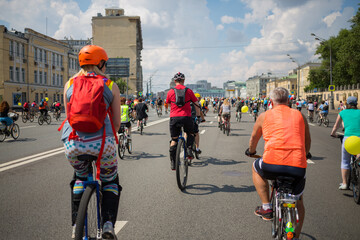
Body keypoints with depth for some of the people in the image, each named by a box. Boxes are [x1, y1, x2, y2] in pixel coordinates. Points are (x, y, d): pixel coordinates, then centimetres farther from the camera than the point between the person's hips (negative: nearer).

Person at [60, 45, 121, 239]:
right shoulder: (111, 85, 8)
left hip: (72, 143, 3)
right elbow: (116, 122, 10)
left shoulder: (69, 84, 13)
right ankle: (108, 224, 7)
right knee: (110, 181, 23)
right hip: (101, 142, -2)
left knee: (79, 177, 32)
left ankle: (76, 224, 25)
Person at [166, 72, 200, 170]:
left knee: (174, 140, 10)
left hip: (174, 118, 1)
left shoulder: (170, 92, 8)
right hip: (186, 117, -1)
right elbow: (196, 105, 11)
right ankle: (189, 149, 4)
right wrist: (198, 116, 23)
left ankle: (172, 162, 9)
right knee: (190, 134, 26)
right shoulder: (188, 91, 6)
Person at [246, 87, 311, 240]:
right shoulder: (299, 115, 18)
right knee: (298, 203, 27)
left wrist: (251, 151, 49)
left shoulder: (265, 115, 13)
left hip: (272, 164, -2)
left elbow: (254, 138, 28)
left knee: (256, 167, 32)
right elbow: (307, 142, 31)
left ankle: (266, 208, 24)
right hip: (298, 167, 2)